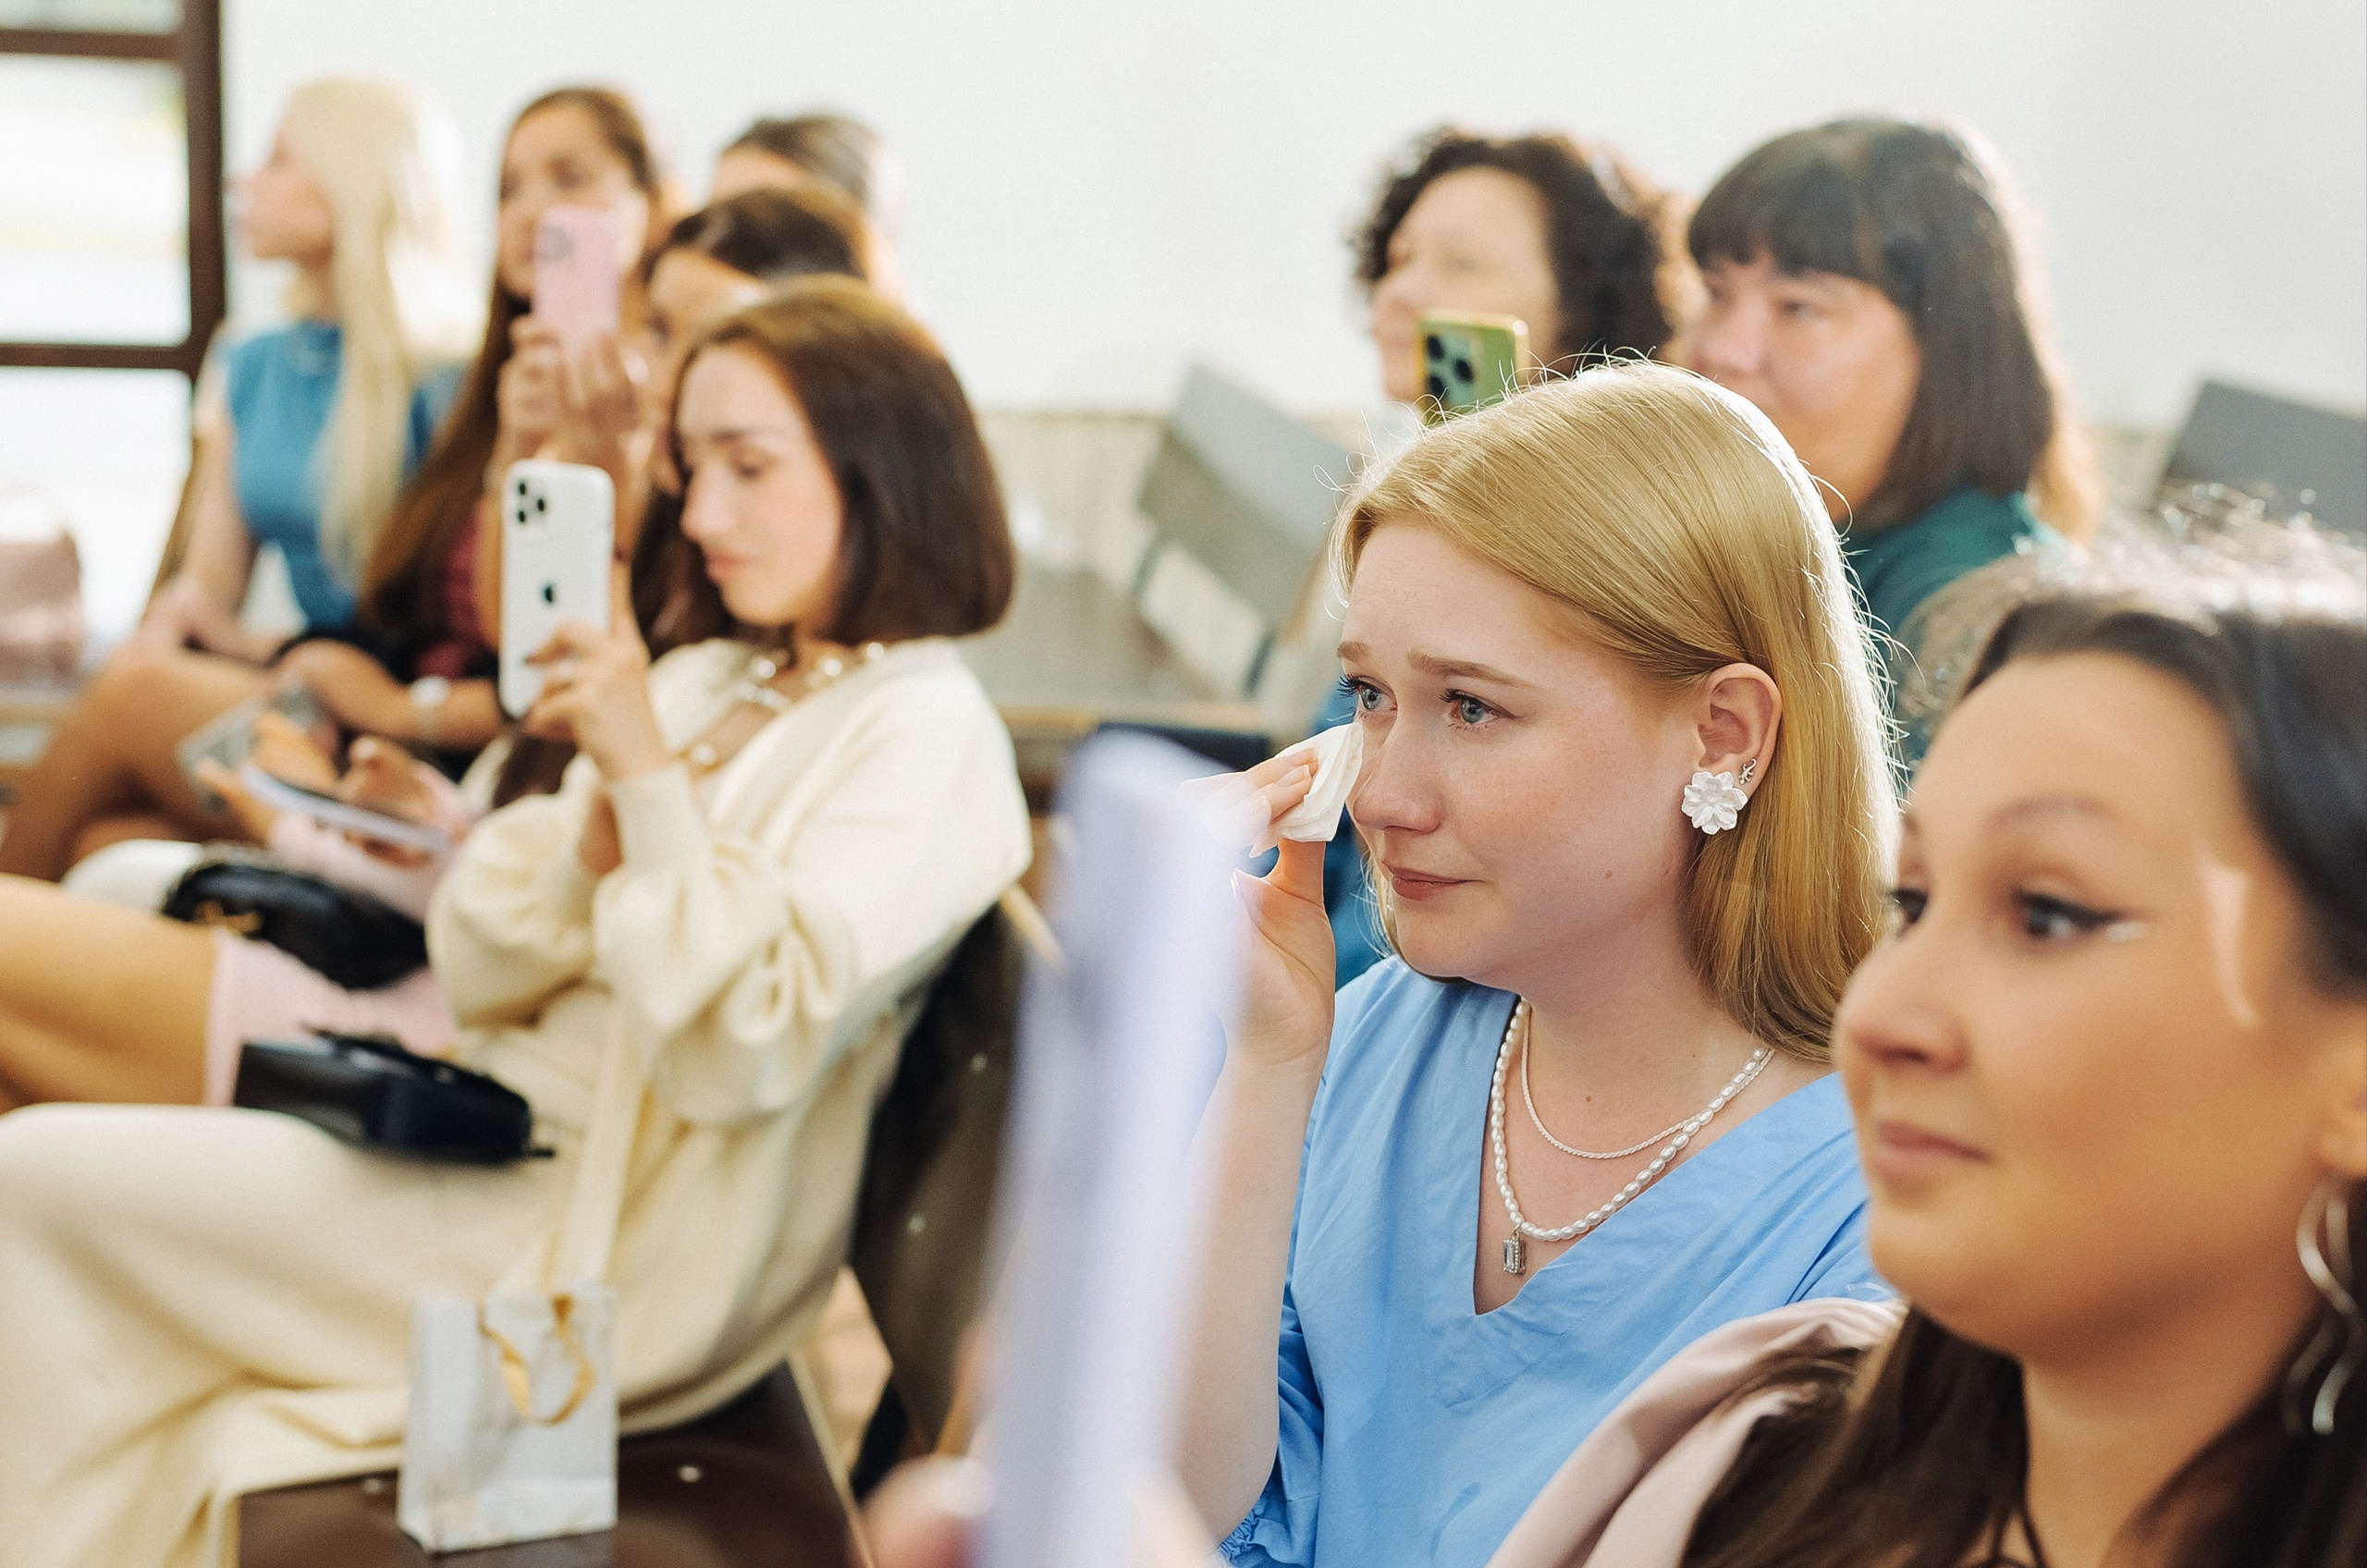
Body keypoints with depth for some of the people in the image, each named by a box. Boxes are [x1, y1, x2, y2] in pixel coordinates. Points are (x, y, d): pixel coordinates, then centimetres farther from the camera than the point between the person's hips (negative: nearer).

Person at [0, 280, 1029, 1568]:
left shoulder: (924, 735, -10)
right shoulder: (699, 682, 12)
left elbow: (747, 1055, -21)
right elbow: (483, 970, 8)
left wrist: (650, 778, -20)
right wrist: (601, 821, -10)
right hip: (496, 1105, 8)